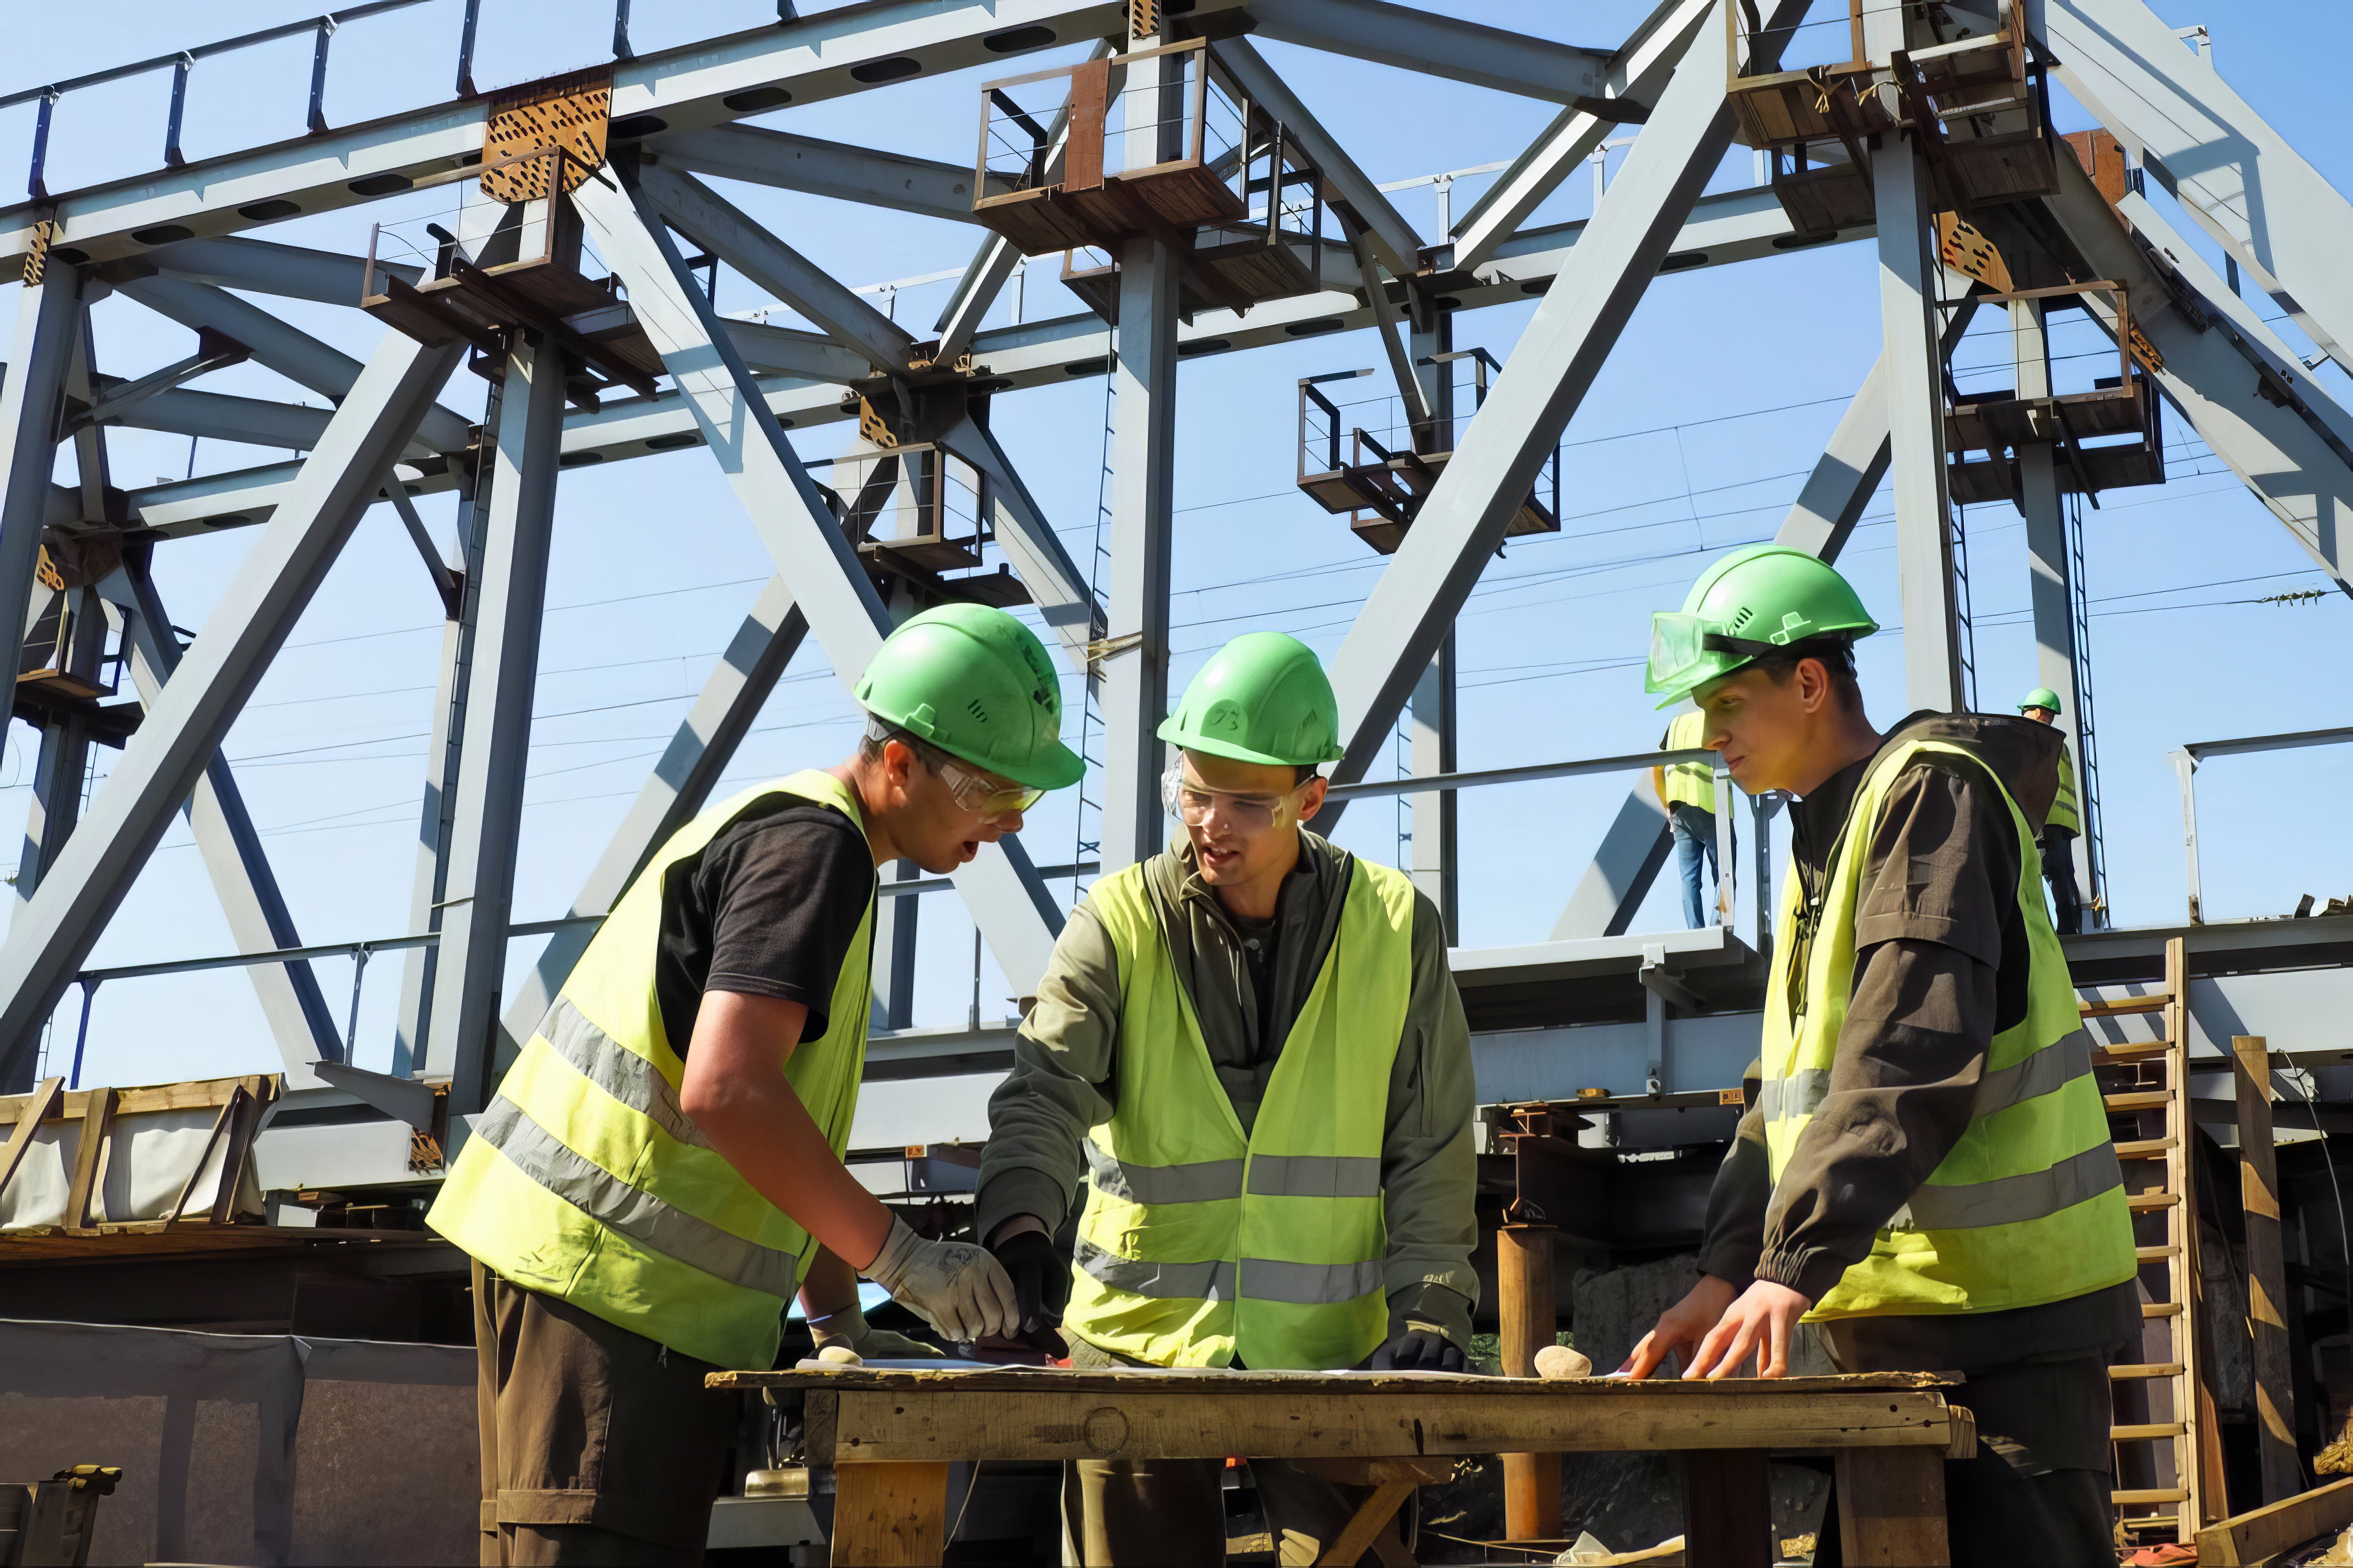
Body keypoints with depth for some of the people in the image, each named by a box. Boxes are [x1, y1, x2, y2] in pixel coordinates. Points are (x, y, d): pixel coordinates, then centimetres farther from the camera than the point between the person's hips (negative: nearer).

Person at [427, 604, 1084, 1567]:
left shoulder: (781, 826, 21)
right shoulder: (815, 844, -12)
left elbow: (786, 1119, 23)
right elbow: (724, 1090, -25)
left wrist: (837, 1318, 16)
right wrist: (902, 1257, -19)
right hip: (607, 1270, -10)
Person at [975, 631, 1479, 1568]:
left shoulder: (1397, 928, 2)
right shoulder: (1118, 922, -1)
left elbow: (1432, 1151, 4)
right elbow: (1045, 1093, -14)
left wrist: (1428, 1305, -6)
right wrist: (1020, 1225, -32)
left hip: (1333, 1350, 0)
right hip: (1142, 1340, 0)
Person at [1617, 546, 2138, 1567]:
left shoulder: (1930, 790, -10)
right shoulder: (1826, 836, 20)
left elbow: (1912, 1062, -22)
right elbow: (1793, 1086, 19)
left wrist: (1796, 1263, -27)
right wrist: (1728, 1269, 9)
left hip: (2000, 1303, -9)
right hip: (1889, 1319, 9)